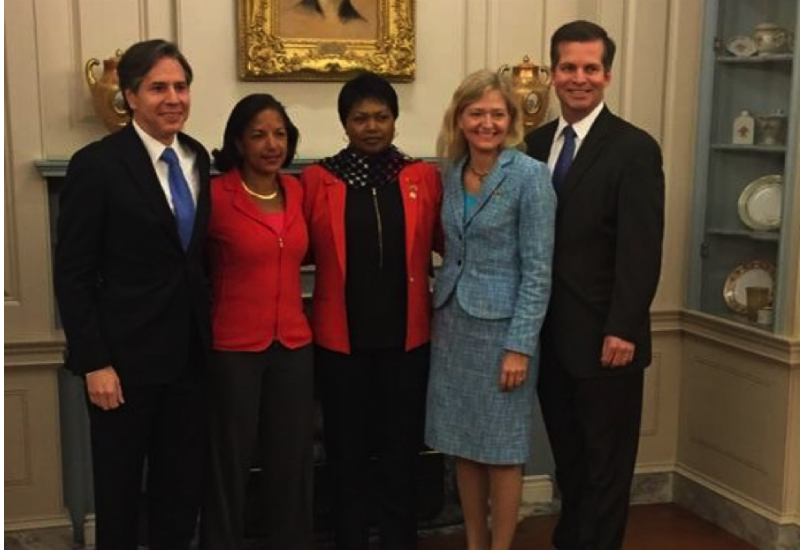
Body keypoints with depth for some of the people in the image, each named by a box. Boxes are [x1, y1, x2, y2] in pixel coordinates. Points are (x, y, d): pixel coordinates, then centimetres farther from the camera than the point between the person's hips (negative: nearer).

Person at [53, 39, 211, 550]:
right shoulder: (97, 164, -12)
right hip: (126, 355, -5)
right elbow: (72, 274, -12)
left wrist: (206, 328, 9)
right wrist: (94, 363, -15)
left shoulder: (197, 157, 6)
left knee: (183, 484, 15)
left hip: (189, 352, 5)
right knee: (119, 488, 11)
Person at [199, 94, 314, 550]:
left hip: (293, 345, 5)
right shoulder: (216, 196, -12)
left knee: (292, 462, 14)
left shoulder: (297, 191, 6)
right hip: (233, 348, -5)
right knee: (230, 464, 6)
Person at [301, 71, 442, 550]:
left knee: (402, 452, 11)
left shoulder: (425, 177, 2)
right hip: (341, 338, -1)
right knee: (347, 454, 10)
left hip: (407, 337, 1)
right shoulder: (317, 179, -1)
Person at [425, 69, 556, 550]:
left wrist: (520, 345, -16)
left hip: (500, 325, -6)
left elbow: (538, 269, -13)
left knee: (502, 448, 5)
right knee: (463, 443, 13)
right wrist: (442, 311, 10)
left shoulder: (530, 176, -12)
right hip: (453, 322, 6)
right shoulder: (452, 171, 5)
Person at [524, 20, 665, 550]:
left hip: (604, 338, -5)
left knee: (606, 466, 9)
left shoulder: (634, 148, -8)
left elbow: (642, 249, -13)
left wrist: (622, 330, -18)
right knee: (568, 460, 17)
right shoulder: (537, 143, 9)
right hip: (550, 335, 5)